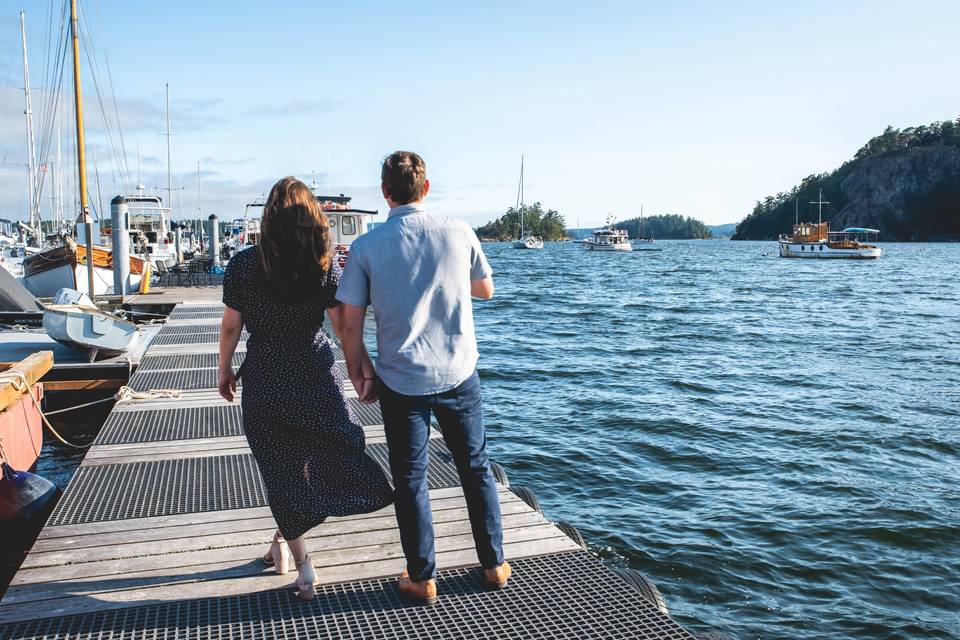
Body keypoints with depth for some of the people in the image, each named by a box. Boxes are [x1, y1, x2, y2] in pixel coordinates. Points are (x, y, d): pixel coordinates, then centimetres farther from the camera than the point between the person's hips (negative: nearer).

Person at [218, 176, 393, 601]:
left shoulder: (243, 265, -4)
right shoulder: (324, 264, -6)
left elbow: (231, 325, 0)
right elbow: (342, 324, -8)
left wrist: (225, 370, 13)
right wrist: (364, 364, 0)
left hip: (263, 381, 1)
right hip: (315, 377, -1)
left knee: (281, 467, 11)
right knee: (335, 448, 16)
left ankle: (299, 559, 17)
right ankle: (286, 539, 12)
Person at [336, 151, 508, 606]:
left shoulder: (365, 247, -8)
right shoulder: (458, 232, -5)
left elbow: (351, 324, -6)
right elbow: (485, 290, 10)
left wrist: (357, 374, 7)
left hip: (402, 382, -1)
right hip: (459, 375, 2)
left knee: (410, 480, 12)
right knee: (476, 468, 17)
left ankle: (422, 580, 21)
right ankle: (494, 565, 27)